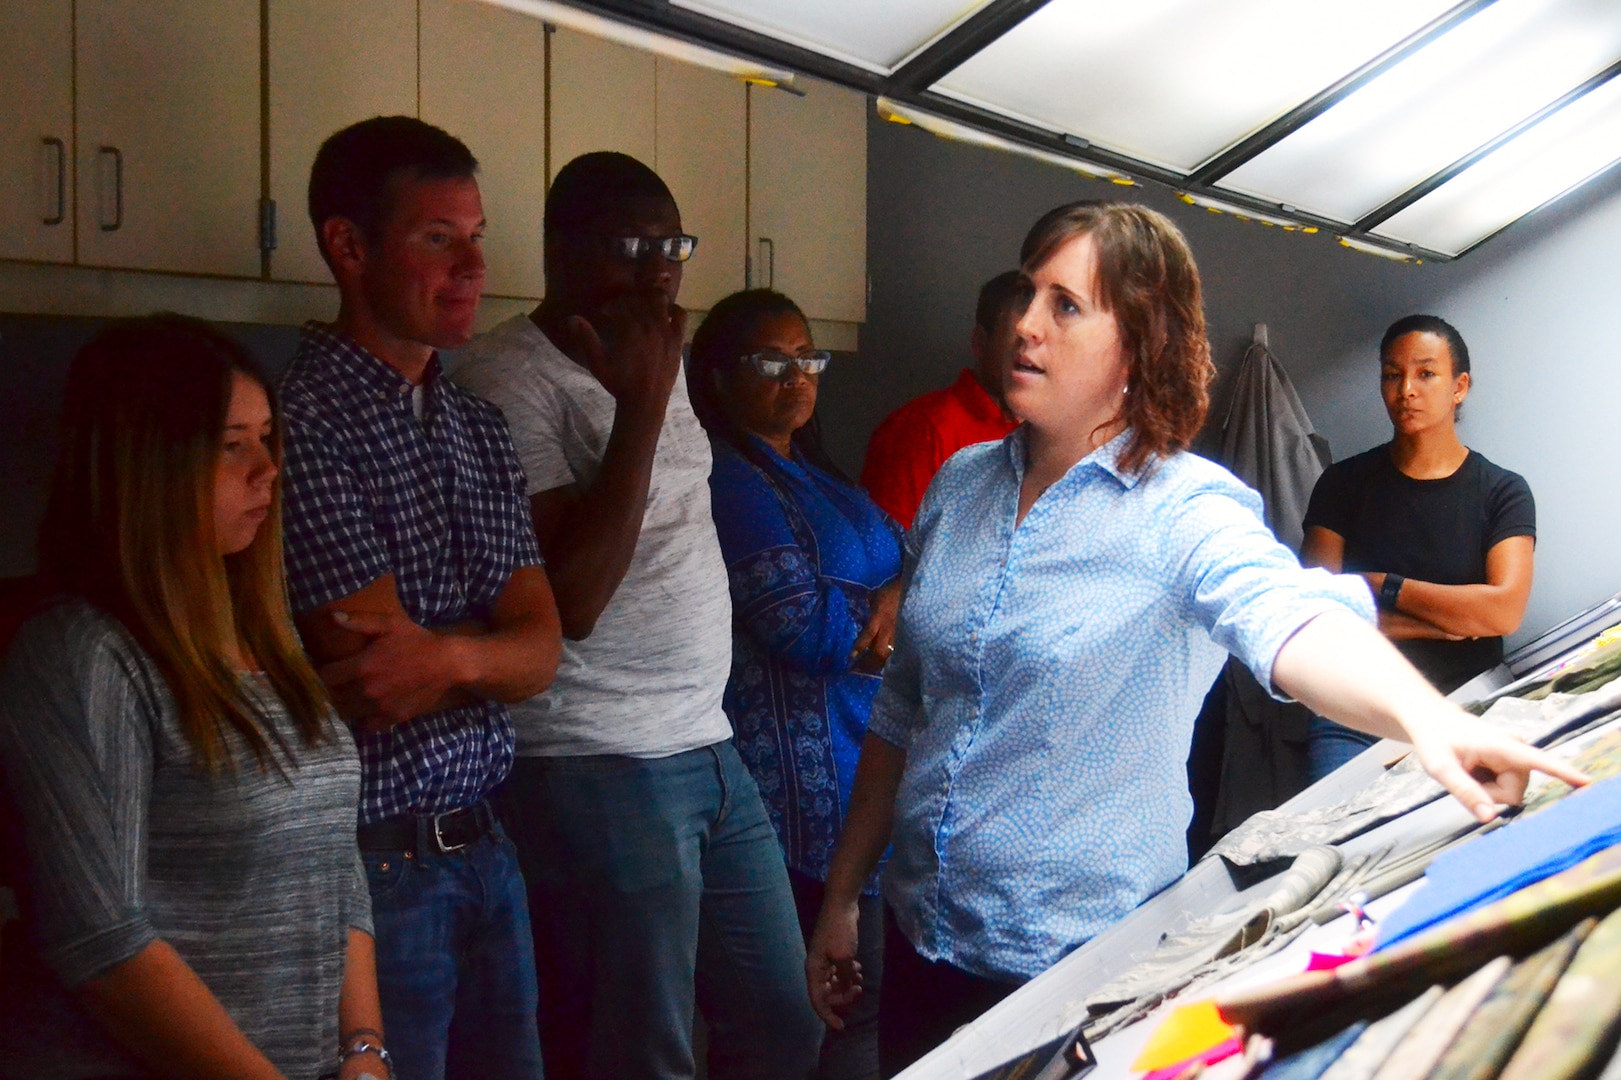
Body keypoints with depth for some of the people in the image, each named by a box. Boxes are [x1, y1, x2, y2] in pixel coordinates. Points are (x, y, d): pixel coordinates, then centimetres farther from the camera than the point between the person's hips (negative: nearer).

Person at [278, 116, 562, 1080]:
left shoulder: (480, 427, 10)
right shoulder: (304, 420, -15)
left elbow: (542, 652, 2)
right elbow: (377, 681, -19)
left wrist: (450, 655, -18)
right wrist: (496, 648, -4)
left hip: (484, 849, 7)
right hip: (375, 861, -7)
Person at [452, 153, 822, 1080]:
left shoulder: (662, 360, 13)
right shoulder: (510, 378, -13)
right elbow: (569, 601, -20)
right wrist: (642, 405, -20)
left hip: (710, 750, 8)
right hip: (601, 769, -8)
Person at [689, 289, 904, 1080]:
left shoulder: (814, 474, 17)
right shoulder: (732, 482, -12)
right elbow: (809, 632, -18)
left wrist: (898, 597, -7)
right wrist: (890, 608, -3)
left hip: (866, 762, 9)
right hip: (809, 773, -9)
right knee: (852, 1003, -4)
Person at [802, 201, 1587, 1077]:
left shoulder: (1182, 509, -15)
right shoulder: (963, 485, 2)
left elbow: (1289, 621, -37)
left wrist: (1427, 718, -57)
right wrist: (840, 897, 13)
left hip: (1082, 964, -5)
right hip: (922, 941, 5)